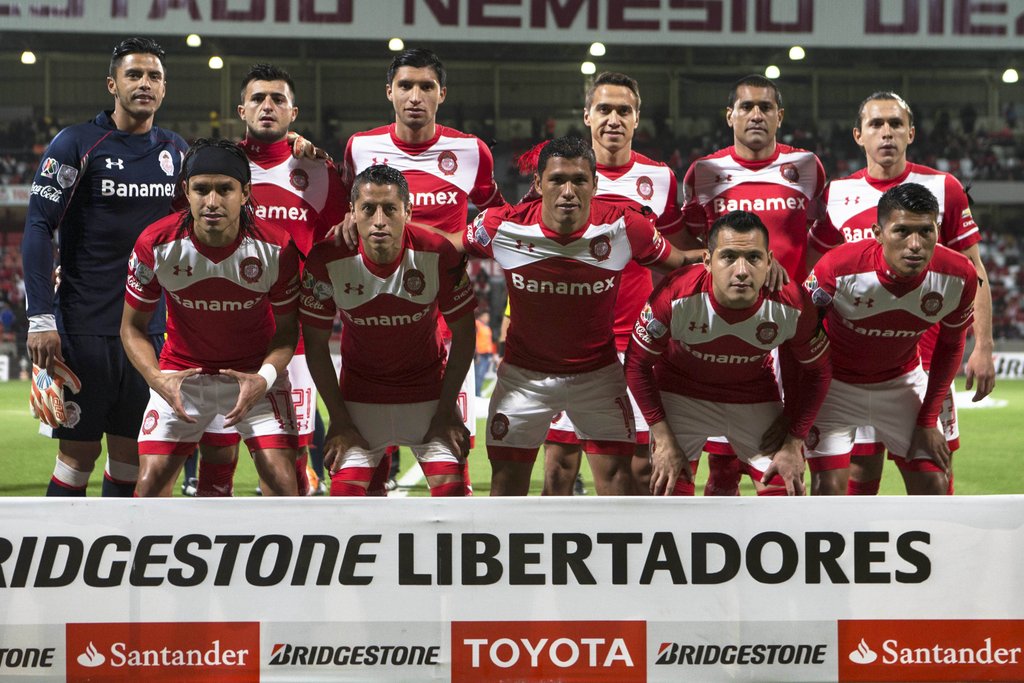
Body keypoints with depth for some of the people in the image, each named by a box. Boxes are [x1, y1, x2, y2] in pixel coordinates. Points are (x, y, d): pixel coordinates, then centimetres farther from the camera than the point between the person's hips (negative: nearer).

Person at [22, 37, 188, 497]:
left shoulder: (176, 151, 10)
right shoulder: (76, 144, -6)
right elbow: (39, 229, -9)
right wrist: (41, 318, -16)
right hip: (85, 329, -5)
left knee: (131, 456, 8)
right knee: (78, 454, -3)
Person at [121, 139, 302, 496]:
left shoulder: (277, 247, -20)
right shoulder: (156, 244, -19)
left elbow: (287, 328, -6)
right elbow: (132, 326, -6)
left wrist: (265, 378, -25)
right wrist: (158, 379, -24)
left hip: (255, 373, 0)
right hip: (182, 371, 1)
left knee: (282, 482, -13)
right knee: (151, 484, -7)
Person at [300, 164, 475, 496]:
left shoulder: (438, 253, -20)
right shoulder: (327, 259, -19)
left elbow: (463, 333, -7)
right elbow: (316, 344, -7)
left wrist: (446, 411, -7)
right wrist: (339, 419, -8)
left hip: (429, 392, 0)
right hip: (360, 397, 0)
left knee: (451, 490, -9)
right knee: (345, 492, -10)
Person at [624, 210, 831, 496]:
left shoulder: (793, 305, -27)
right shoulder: (676, 297, -32)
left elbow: (816, 371, -6)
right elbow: (637, 363, -15)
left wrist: (793, 442, -10)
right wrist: (663, 438, -17)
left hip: (756, 399, 2)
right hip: (681, 395, -2)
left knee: (788, 491, -3)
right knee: (669, 491, -9)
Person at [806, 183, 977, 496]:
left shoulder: (959, 276, -22)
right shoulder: (838, 269, -32)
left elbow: (950, 345, -1)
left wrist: (929, 420, -1)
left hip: (902, 381, 3)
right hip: (834, 382, -3)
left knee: (934, 487, 0)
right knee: (830, 488, -15)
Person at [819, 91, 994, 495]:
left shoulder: (943, 189, 0)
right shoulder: (836, 195, 6)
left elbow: (973, 272, 3)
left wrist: (983, 347, -5)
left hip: (927, 353, -2)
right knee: (859, 472, 3)